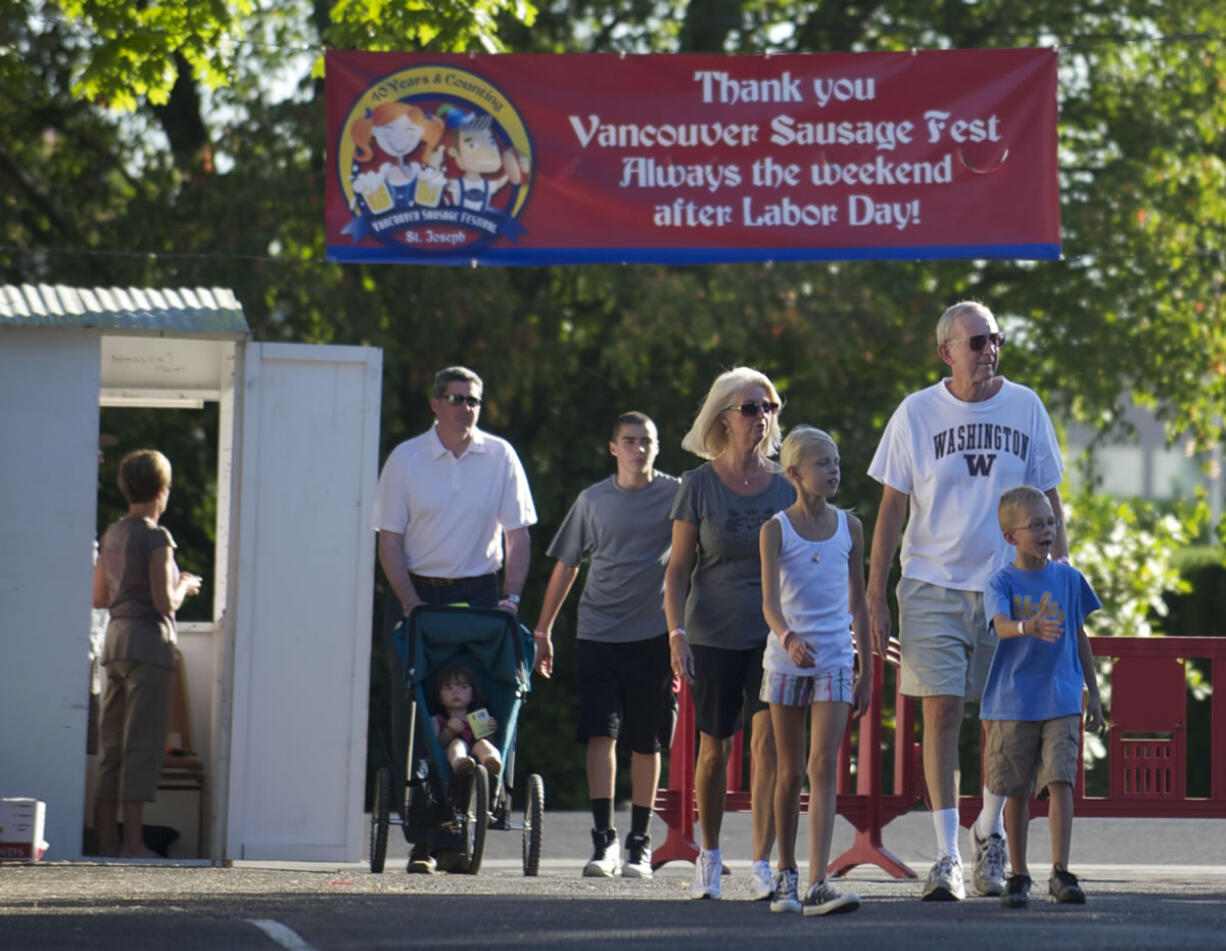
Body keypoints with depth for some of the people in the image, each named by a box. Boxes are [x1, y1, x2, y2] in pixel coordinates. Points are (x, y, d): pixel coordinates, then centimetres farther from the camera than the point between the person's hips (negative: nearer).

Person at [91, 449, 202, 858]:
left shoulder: (113, 535, 12)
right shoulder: (156, 538, -11)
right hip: (149, 644, -8)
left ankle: (107, 838, 10)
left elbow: (98, 597, 20)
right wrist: (184, 585, 5)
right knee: (142, 746, -6)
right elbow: (165, 603, -16)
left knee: (113, 746, 10)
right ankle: (133, 839, -7)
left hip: (116, 640, 8)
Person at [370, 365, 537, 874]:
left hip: (479, 591, 1)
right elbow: (389, 539, 0)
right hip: (415, 589, -1)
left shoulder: (500, 457, 3)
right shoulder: (406, 459, 0)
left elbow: (517, 533, 5)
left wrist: (512, 597, -7)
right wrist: (412, 604, -11)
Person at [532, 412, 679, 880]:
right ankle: (603, 839, -11)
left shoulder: (675, 495, 2)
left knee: (646, 743, 4)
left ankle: (640, 842, 14)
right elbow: (566, 565, 16)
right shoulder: (593, 501, 7)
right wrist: (542, 630, 15)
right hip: (599, 632, 1)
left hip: (654, 633, -1)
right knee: (601, 733, -11)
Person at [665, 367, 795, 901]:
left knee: (768, 740, -13)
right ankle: (709, 854, 28)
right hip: (714, 634, -1)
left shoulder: (783, 485, 5)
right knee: (715, 747, 8)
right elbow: (677, 568, 0)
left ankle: (762, 867, -12)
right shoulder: (699, 485, 0)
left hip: (773, 632, 1)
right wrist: (676, 631, -10)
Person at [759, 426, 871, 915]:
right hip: (787, 658, -1)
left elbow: (858, 603, 12)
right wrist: (788, 638, -35)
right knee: (790, 771, 7)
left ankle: (818, 884, -19)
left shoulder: (849, 527, 6)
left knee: (824, 766, -11)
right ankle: (786, 874, 22)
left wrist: (867, 670, 11)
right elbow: (770, 600, -14)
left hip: (834, 659, 1)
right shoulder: (776, 529, -3)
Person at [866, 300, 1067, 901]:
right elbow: (891, 509, 3)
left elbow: (1048, 502, 10)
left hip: (1010, 585, 2)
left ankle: (989, 832, 28)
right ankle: (947, 857, -4)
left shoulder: (1026, 408, 4)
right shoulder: (917, 414, -1)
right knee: (941, 712, -8)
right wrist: (874, 598, -1)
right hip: (934, 586, -2)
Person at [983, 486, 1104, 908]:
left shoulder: (1068, 578, 6)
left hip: (1061, 700, 1)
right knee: (1017, 791, 6)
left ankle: (1061, 873, -11)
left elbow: (1079, 637, 15)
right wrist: (1031, 627, -45)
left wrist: (1093, 693, 16)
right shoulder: (1002, 582, -4)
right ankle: (1018, 875, 18)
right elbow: (1001, 625, -23)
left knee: (1060, 781, -10)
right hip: (1014, 701, -1)